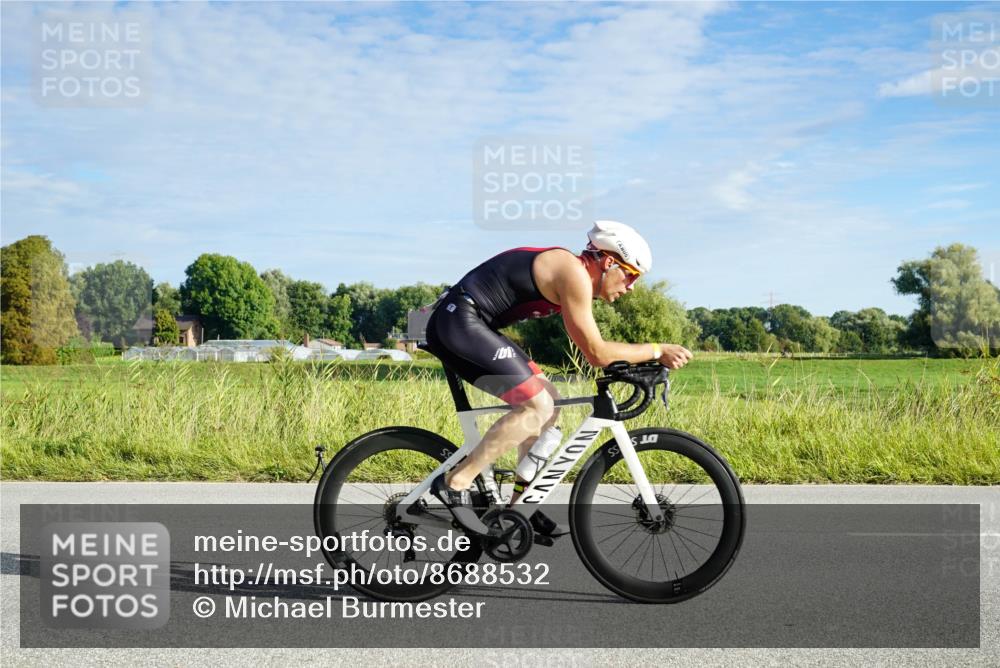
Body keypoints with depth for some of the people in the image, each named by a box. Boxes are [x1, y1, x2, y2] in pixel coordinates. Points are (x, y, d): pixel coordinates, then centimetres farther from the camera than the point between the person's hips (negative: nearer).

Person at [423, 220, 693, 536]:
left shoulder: (570, 273, 16)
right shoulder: (575, 274, -14)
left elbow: (593, 348, 23)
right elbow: (597, 353, -14)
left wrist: (648, 356, 18)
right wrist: (657, 350, -5)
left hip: (456, 326, 11)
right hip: (459, 321, -11)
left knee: (548, 402, 12)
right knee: (538, 406, -16)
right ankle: (455, 482, -13)